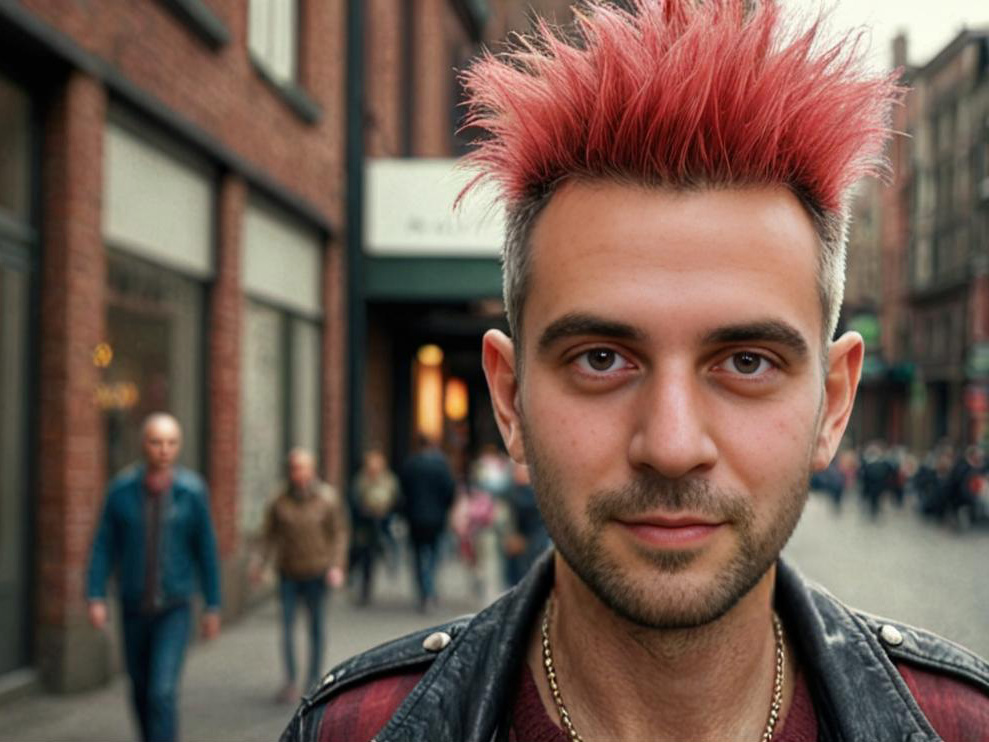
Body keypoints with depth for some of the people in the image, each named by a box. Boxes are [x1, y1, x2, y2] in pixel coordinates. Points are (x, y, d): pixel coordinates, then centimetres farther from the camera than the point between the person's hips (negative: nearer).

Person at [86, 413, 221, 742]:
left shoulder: (192, 492, -11)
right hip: (133, 607, 3)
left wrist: (213, 607, 0)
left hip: (175, 610, -3)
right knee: (141, 690, 16)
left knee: (162, 692, -16)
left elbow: (206, 551, -3)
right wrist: (95, 598, -13)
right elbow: (104, 546, -4)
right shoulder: (121, 489, -8)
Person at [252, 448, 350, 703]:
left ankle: (314, 680, 20)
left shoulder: (327, 498, -6)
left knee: (317, 625, 8)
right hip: (288, 571, 1)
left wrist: (336, 566, -11)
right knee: (287, 624, -3)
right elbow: (270, 533, 6)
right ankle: (290, 681, 3)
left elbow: (340, 533, -1)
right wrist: (261, 563, -5)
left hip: (316, 571, -1)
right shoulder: (280, 499, -2)